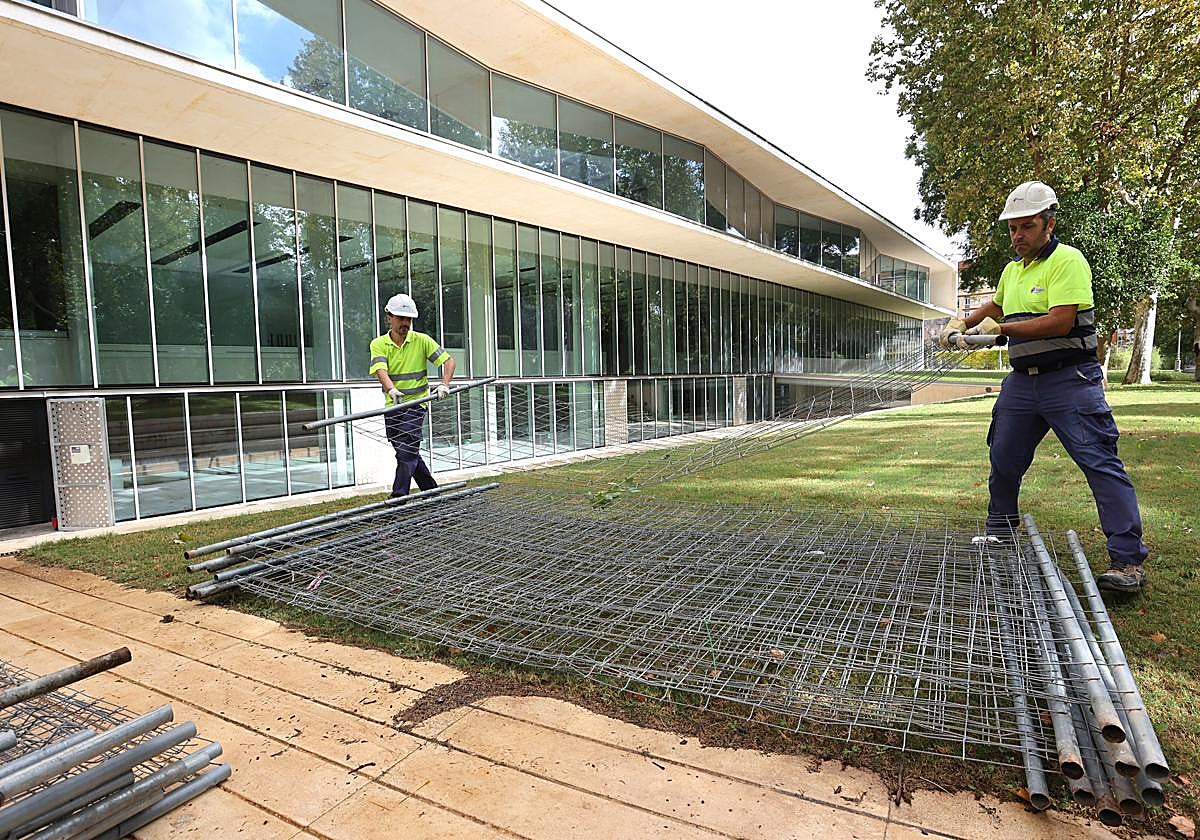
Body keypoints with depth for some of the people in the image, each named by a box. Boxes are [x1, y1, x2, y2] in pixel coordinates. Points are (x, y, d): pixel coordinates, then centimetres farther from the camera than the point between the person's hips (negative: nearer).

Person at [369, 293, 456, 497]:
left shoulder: (422, 340, -2)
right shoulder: (378, 344, 1)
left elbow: (448, 361, -5)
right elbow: (381, 370, -16)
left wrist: (445, 384, -23)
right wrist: (392, 390, -37)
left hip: (416, 403, -4)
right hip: (392, 405, 4)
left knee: (406, 452, -12)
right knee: (409, 453, 13)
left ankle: (400, 495, -11)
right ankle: (431, 490, 28)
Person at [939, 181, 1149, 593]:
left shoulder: (1068, 261, -11)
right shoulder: (1012, 270, 13)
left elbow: (1060, 322, -22)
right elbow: (996, 305, 34)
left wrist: (1001, 328, -20)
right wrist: (962, 323, 19)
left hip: (1070, 381, -8)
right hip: (1022, 380, 8)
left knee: (1101, 463, -9)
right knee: (1003, 460, 14)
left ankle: (1129, 561, -2)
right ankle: (998, 535, 32)